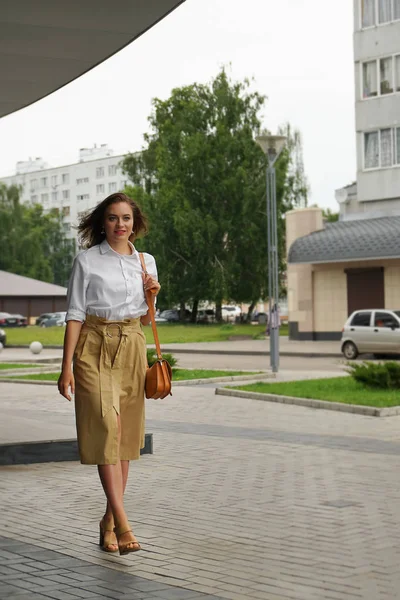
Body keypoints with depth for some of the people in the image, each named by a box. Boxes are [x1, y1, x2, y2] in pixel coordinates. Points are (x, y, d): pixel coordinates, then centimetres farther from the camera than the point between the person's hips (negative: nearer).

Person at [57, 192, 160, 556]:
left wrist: (150, 295, -3)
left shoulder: (147, 262, 11)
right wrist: (67, 367, -9)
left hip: (132, 349, 4)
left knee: (126, 434, 4)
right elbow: (75, 314, -3)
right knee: (106, 428, -16)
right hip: (94, 348, -4)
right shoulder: (87, 260, -1)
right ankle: (123, 524, -18)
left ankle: (109, 520, 16)